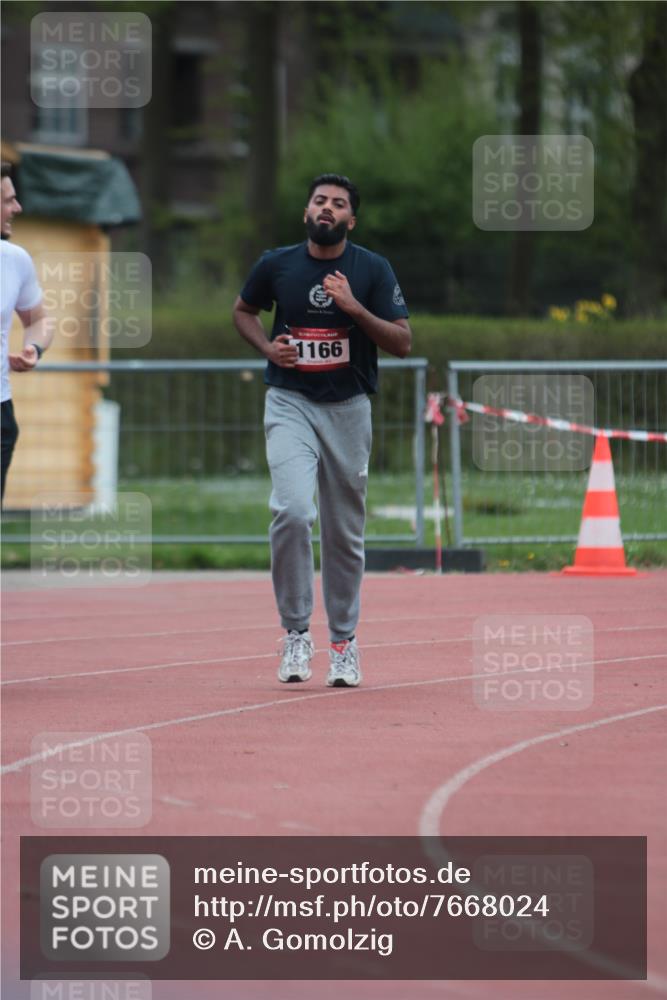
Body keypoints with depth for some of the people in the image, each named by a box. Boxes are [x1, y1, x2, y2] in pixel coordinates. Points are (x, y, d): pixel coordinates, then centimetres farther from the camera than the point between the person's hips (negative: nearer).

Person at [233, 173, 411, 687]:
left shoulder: (372, 270, -3)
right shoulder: (276, 264, 0)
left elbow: (403, 343, -6)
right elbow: (244, 310, 19)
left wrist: (354, 307, -20)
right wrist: (267, 346, -1)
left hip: (348, 407, 1)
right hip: (290, 403, -1)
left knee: (345, 530, 6)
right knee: (292, 510, -21)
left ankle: (344, 642, 20)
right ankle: (296, 632, -11)